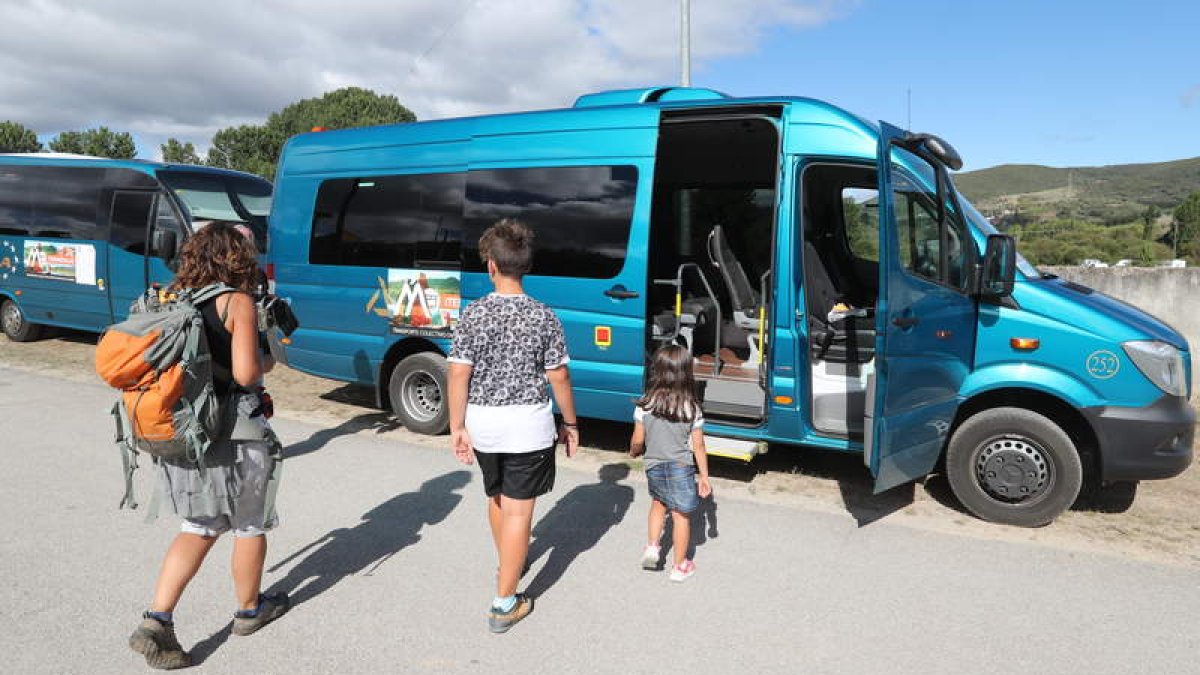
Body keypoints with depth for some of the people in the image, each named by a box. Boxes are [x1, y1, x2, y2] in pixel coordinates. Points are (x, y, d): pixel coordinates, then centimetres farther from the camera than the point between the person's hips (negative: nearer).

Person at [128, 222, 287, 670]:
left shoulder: (172, 299, 5)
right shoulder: (238, 302, -13)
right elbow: (245, 373, -19)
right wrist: (266, 362, 1)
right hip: (234, 436, -6)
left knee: (199, 528, 20)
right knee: (249, 527, 15)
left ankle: (156, 621, 10)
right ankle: (249, 611, 33)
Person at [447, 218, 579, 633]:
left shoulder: (474, 314, -6)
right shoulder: (543, 317, -8)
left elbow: (459, 374, -7)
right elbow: (559, 377, -5)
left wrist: (457, 427, 1)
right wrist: (570, 423, 7)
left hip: (483, 425, 3)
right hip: (529, 427, -2)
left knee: (497, 498, 25)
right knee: (518, 510, 6)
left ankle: (507, 565, 48)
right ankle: (504, 604, 10)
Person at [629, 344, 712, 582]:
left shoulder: (644, 405, -12)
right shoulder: (692, 408, -13)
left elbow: (638, 440, -6)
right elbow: (698, 446, -9)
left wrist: (633, 452, 17)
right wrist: (704, 477, 0)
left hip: (654, 467, 2)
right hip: (682, 468, -2)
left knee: (658, 503, 29)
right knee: (681, 516, 12)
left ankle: (652, 546, 21)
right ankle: (680, 566, 22)